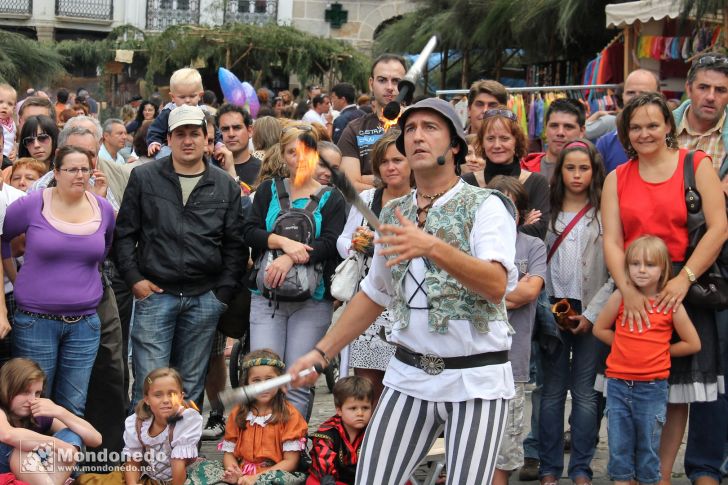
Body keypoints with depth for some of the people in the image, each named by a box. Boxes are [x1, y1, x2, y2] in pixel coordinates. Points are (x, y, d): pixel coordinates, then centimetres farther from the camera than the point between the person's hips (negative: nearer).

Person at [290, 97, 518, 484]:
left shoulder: (486, 205, -6)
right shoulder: (393, 214, 11)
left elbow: (497, 286, -22)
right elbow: (374, 295, 21)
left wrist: (432, 247, -35)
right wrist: (321, 353, 16)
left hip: (476, 378, -5)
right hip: (408, 375, 5)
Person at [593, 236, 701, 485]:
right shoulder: (620, 297, -1)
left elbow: (693, 344, 3)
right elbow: (600, 329, 10)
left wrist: (660, 350, 0)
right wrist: (628, 346, 4)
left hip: (652, 388, -1)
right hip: (618, 384, 1)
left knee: (649, 450, 7)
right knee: (619, 449, 8)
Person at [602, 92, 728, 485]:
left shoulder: (696, 165, 2)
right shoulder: (617, 179, 10)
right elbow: (611, 240, 1)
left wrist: (683, 279, -15)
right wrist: (628, 290, -14)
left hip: (686, 290, -2)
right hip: (634, 294, 2)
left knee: (678, 391, 0)